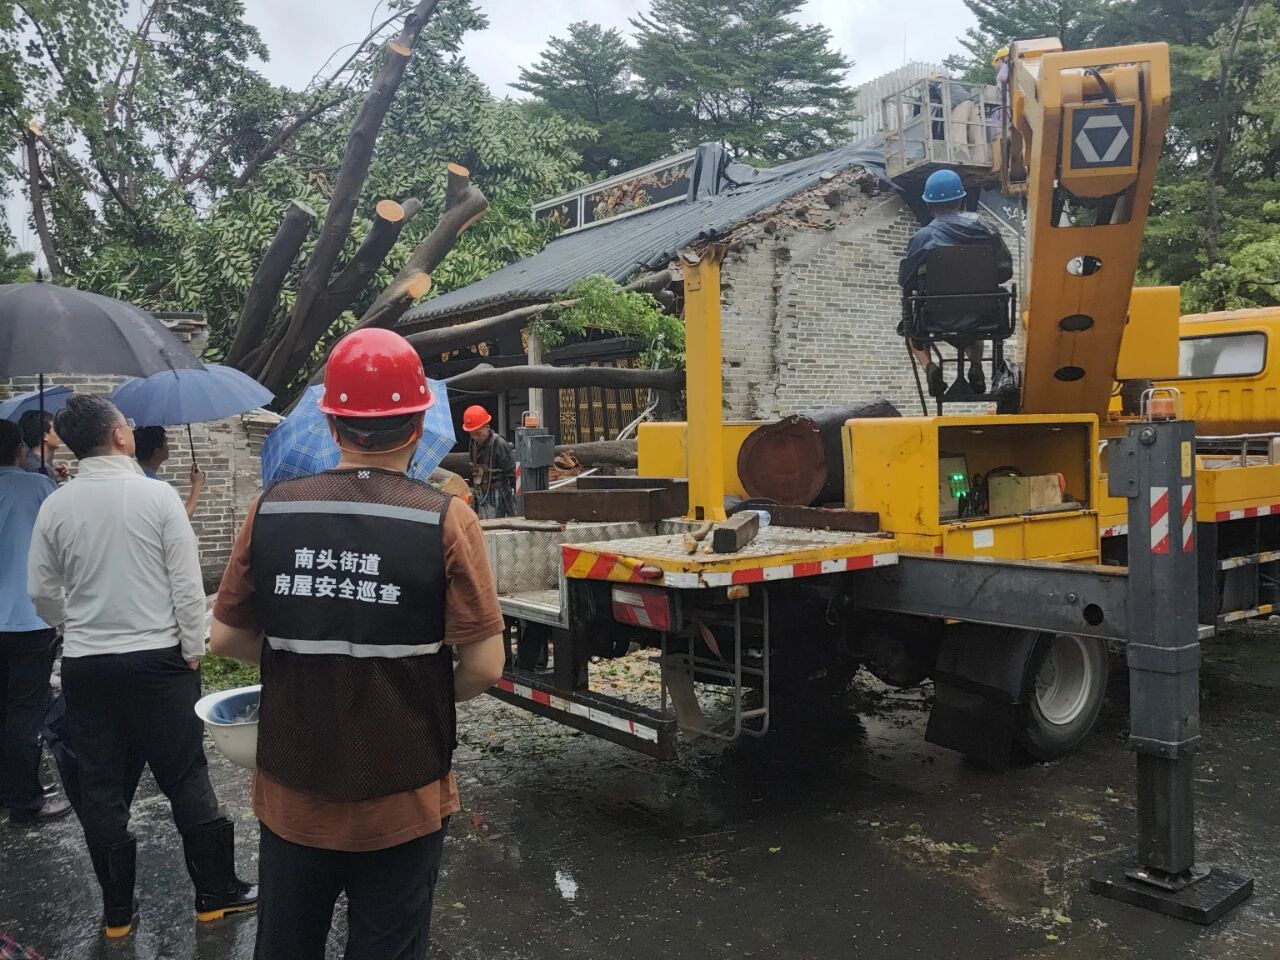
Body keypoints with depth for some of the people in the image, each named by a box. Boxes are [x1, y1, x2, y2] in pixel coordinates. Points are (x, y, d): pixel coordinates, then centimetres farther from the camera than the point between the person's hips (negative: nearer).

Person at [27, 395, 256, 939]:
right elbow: (187, 583, -11)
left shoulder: (55, 506, -1)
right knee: (186, 779, 8)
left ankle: (117, 911, 21)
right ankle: (215, 893, 17)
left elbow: (42, 592, 8)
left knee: (101, 791, 12)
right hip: (157, 660, -3)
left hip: (84, 665, 3)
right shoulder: (157, 495, -10)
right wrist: (193, 649, -1)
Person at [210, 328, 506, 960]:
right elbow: (484, 665, -16)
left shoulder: (271, 512, -8)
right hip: (400, 804, -2)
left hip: (291, 796, 3)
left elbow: (227, 639, 0)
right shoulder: (444, 520, -16)